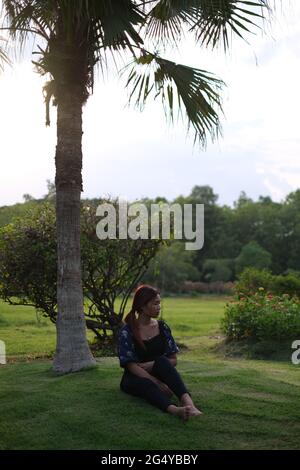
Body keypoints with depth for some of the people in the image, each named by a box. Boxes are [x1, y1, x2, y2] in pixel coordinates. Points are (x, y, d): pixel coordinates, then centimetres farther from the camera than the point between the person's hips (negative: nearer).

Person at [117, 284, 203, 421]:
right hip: (135, 379, -2)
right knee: (147, 384, -38)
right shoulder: (126, 332, -10)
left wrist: (151, 365, -15)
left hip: (156, 374, 3)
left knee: (161, 361, -32)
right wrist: (157, 383, -27)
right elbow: (132, 366, -15)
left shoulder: (162, 327, 3)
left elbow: (173, 360, 3)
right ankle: (174, 409, -67)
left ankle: (187, 400, -54)